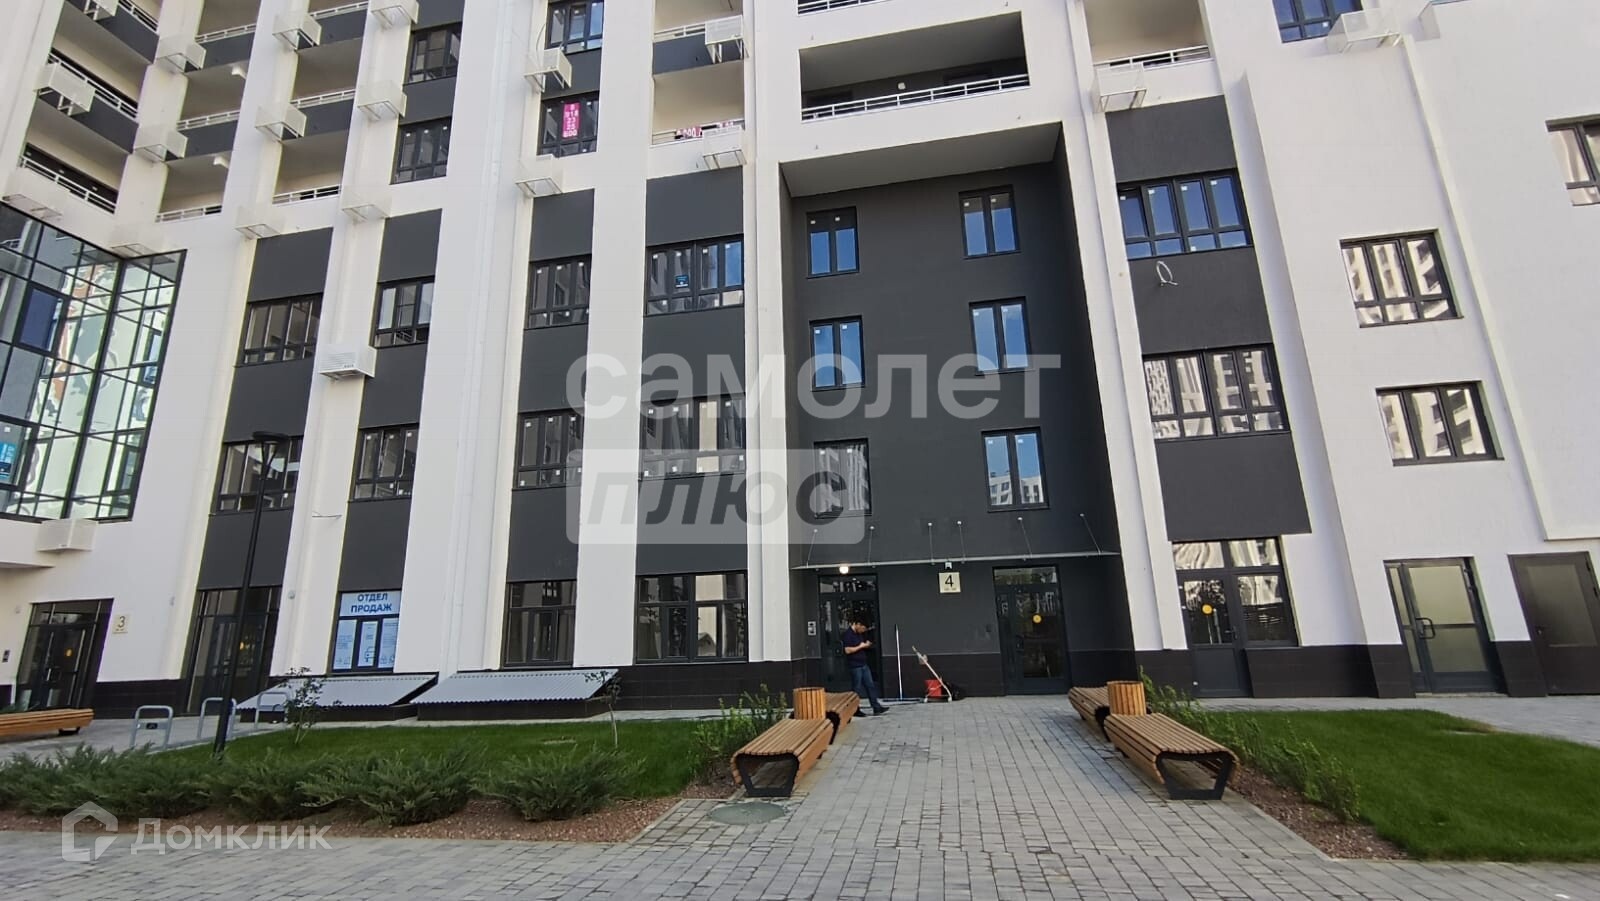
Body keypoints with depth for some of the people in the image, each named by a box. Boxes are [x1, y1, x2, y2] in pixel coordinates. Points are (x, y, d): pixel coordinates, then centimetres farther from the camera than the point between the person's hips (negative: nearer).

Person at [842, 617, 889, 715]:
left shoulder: (859, 633, 13)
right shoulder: (848, 634, -16)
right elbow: (847, 650, -23)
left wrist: (865, 645, 4)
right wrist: (861, 646, -16)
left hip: (864, 665, 9)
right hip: (855, 666, -9)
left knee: (870, 686, 9)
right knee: (856, 689, 1)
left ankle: (876, 708, 13)